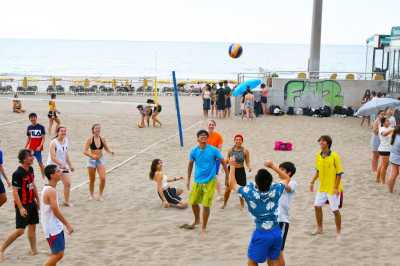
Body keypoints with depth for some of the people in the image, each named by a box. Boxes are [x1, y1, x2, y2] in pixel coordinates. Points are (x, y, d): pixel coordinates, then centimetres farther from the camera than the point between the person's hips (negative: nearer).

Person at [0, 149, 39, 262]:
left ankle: (34, 250, 24)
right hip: (23, 205, -8)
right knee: (20, 230, -7)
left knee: (33, 226, 13)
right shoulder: (17, 174, -21)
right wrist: (20, 208, -23)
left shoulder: (30, 169, 4)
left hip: (31, 203, 8)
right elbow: (15, 192, -21)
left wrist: (37, 200, 18)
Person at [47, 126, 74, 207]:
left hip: (63, 166, 7)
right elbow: (53, 157, -25)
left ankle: (66, 201, 18)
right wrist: (61, 164, -34)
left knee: (68, 183, 3)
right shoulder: (54, 143, -19)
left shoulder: (66, 141, 3)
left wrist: (70, 165, 16)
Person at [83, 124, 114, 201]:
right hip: (92, 160, -2)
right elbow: (85, 151, -12)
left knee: (103, 178, -12)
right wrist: (92, 155, -27)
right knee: (92, 180, 9)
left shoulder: (102, 139, -1)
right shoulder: (90, 139, -9)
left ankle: (100, 195, 7)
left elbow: (107, 149, 10)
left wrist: (110, 152, -12)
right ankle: (91, 194, 31)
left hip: (100, 160, 2)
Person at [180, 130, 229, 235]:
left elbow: (223, 162, -3)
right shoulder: (194, 151, -3)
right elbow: (190, 164, 12)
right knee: (193, 202, 12)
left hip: (210, 181, -3)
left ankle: (203, 227, 14)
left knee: (206, 205, -4)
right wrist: (188, 180, 14)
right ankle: (196, 220, 41)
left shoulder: (213, 150, -12)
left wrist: (228, 177, -4)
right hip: (197, 181, 3)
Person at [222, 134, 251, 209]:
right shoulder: (230, 150, -2)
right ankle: (224, 203, 21)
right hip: (231, 170, 1)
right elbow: (227, 160, 9)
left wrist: (249, 167, -22)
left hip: (240, 171, -1)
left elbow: (247, 162, -3)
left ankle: (242, 204, 24)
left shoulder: (245, 151, -7)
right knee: (228, 188, 1)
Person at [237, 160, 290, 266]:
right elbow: (286, 178, 11)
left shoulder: (250, 192, -17)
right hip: (276, 232, 4)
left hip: (261, 234, -3)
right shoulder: (275, 190, -9)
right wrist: (273, 166, 5)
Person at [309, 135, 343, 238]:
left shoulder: (334, 156, -16)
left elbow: (339, 173, -13)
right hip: (322, 187, 6)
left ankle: (338, 232, 18)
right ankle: (319, 228, 28)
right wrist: (312, 182, 9)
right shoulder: (318, 156, 1)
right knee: (317, 206, 10)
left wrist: (336, 188, -17)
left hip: (333, 188, -6)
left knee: (335, 210, 2)